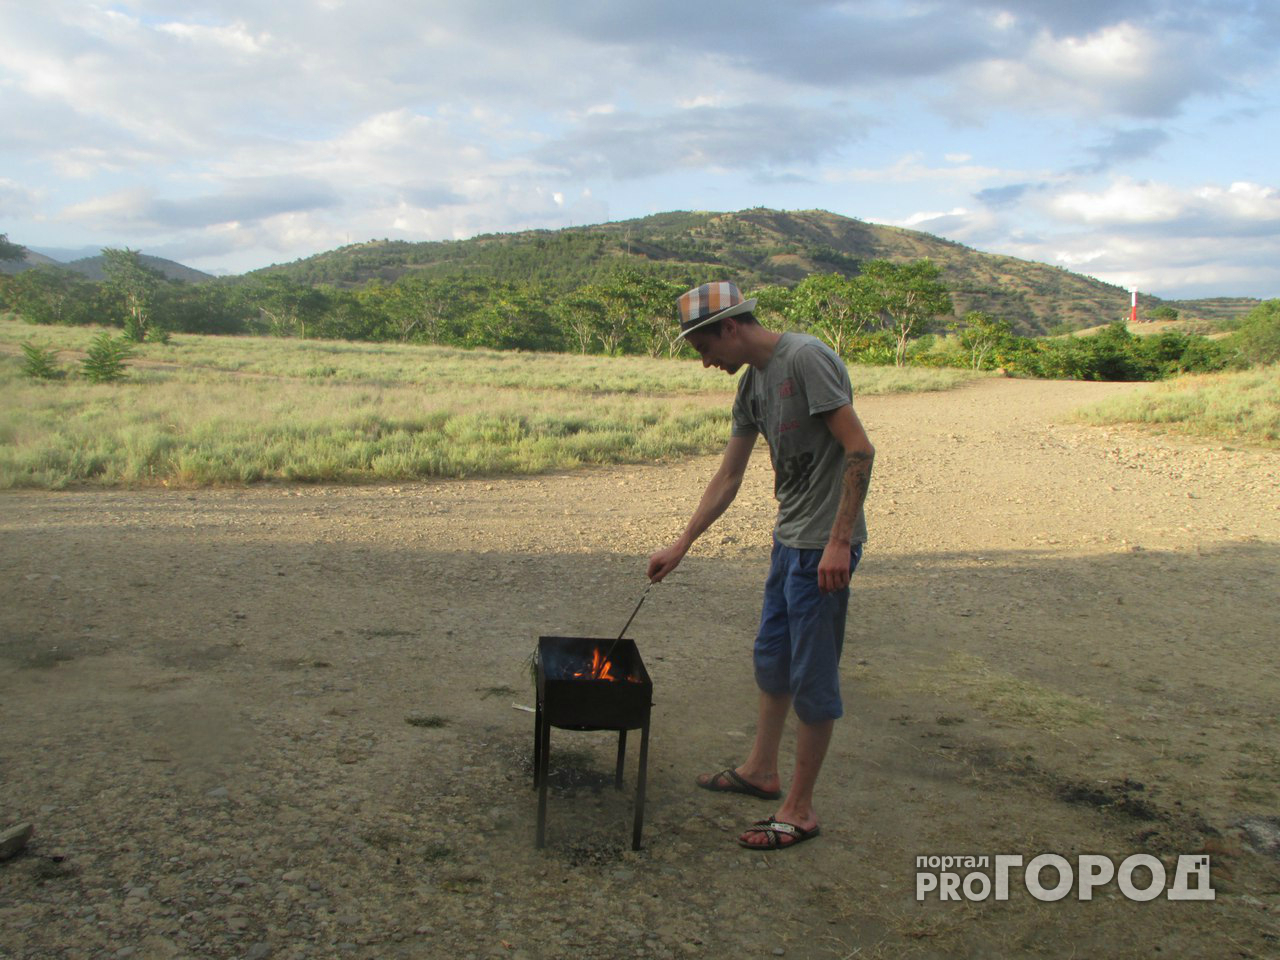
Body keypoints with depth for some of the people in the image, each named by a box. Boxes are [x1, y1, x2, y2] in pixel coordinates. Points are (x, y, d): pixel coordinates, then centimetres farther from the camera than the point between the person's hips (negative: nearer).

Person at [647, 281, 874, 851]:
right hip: (788, 539, 9)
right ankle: (760, 771, 37)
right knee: (772, 659, 20)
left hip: (823, 545, -9)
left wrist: (838, 542, -24)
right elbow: (727, 480, 17)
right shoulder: (752, 383, 11)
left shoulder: (805, 358, -16)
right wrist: (680, 547, 17)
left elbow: (860, 449, -21)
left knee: (812, 677, 0)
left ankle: (800, 810, 12)